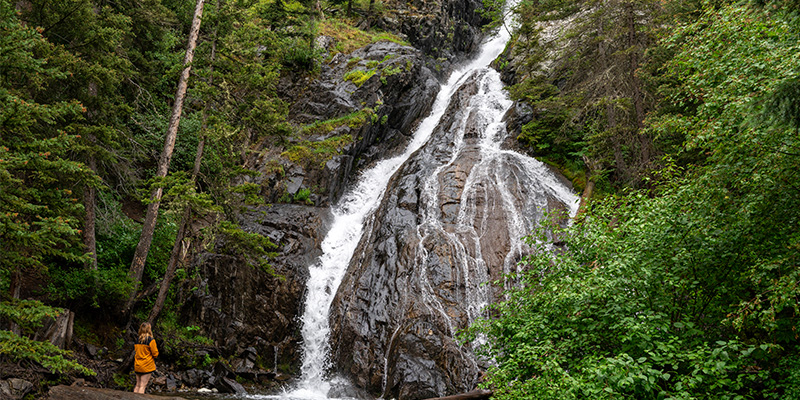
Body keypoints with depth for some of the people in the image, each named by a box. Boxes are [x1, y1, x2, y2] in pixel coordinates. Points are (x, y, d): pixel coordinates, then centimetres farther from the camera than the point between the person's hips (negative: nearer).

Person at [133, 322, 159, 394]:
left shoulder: (137, 340, 5)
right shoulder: (151, 340, -12)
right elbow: (155, 354, -9)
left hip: (137, 366, 5)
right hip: (147, 366, -5)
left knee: (137, 385, 13)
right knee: (143, 386, -4)